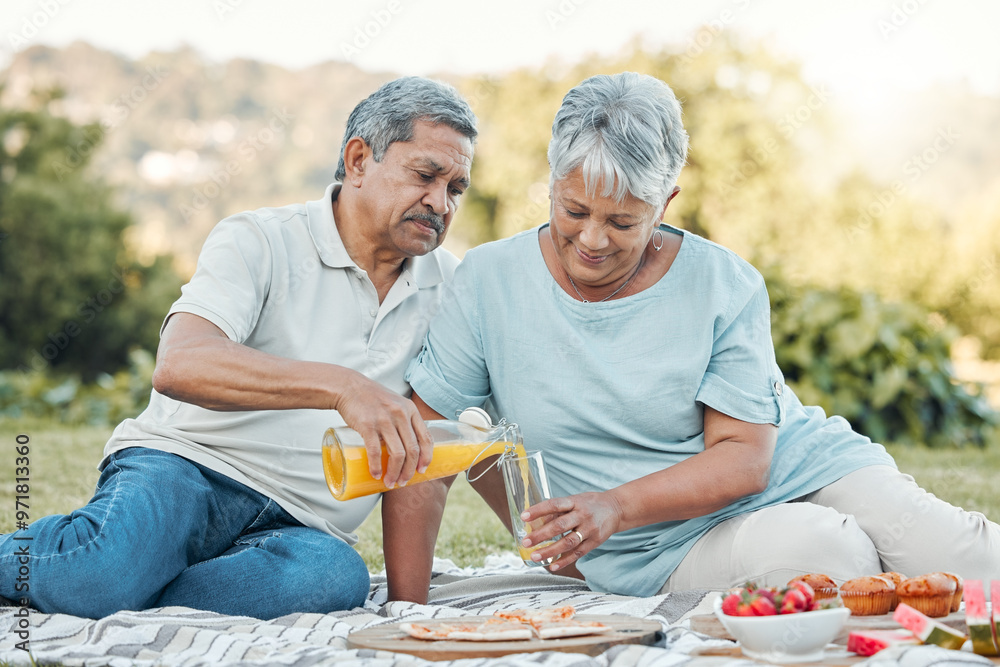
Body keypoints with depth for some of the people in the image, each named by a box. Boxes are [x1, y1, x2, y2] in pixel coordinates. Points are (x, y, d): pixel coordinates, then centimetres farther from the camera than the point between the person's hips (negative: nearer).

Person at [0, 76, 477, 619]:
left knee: (337, 574, -35)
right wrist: (341, 386, -35)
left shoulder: (448, 286, 14)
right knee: (96, 577, -38)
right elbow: (179, 366, -23)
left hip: (296, 526, 4)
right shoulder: (258, 243, -3)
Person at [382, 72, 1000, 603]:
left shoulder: (726, 285, -7)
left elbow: (744, 456, -10)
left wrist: (616, 507, -27)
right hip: (673, 547, -1)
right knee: (830, 554, -31)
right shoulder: (487, 282, -6)